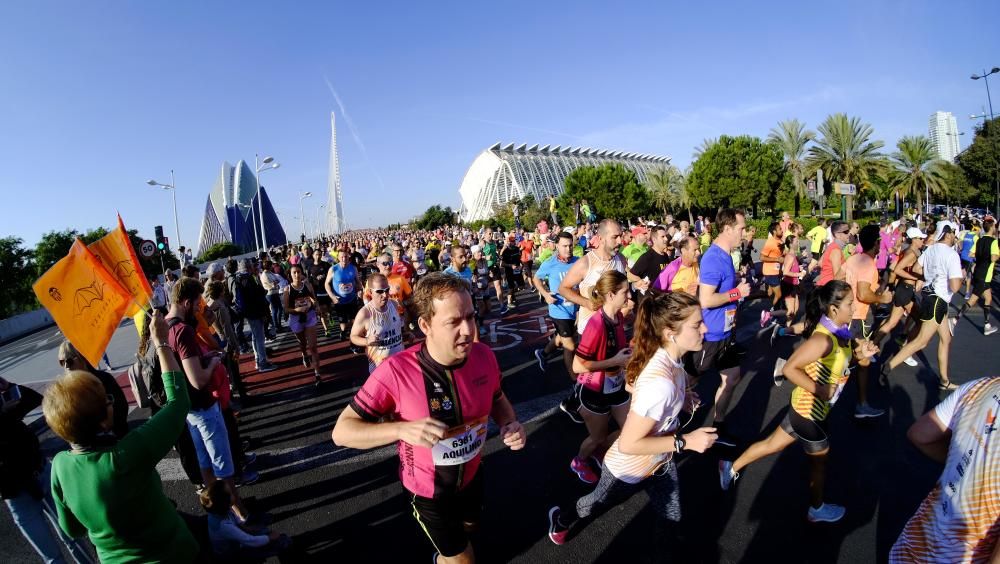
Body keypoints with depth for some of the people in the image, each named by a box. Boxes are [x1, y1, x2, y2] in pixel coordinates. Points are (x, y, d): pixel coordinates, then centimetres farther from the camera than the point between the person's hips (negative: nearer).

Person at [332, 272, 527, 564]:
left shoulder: (484, 355, -20)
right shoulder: (396, 371, -33)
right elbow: (342, 431, -26)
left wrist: (509, 424, -20)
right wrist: (402, 429, -41)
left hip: (472, 475, 5)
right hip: (428, 489, -5)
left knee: (470, 523, 34)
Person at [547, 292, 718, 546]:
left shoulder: (668, 359, -15)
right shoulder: (660, 382, -41)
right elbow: (628, 444, -34)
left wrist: (682, 400, -7)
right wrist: (686, 441, -30)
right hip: (629, 468, -6)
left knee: (671, 518, 21)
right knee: (597, 504, 24)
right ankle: (561, 519, 54)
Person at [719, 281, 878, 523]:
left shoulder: (839, 332, -1)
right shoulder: (823, 339, -30)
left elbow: (840, 360, 13)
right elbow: (789, 369, -31)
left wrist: (859, 353, -3)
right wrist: (819, 390, -27)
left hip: (805, 407, 8)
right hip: (809, 410, -8)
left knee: (773, 444, 21)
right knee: (820, 460, 16)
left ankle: (731, 467, 35)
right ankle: (817, 509, 41)